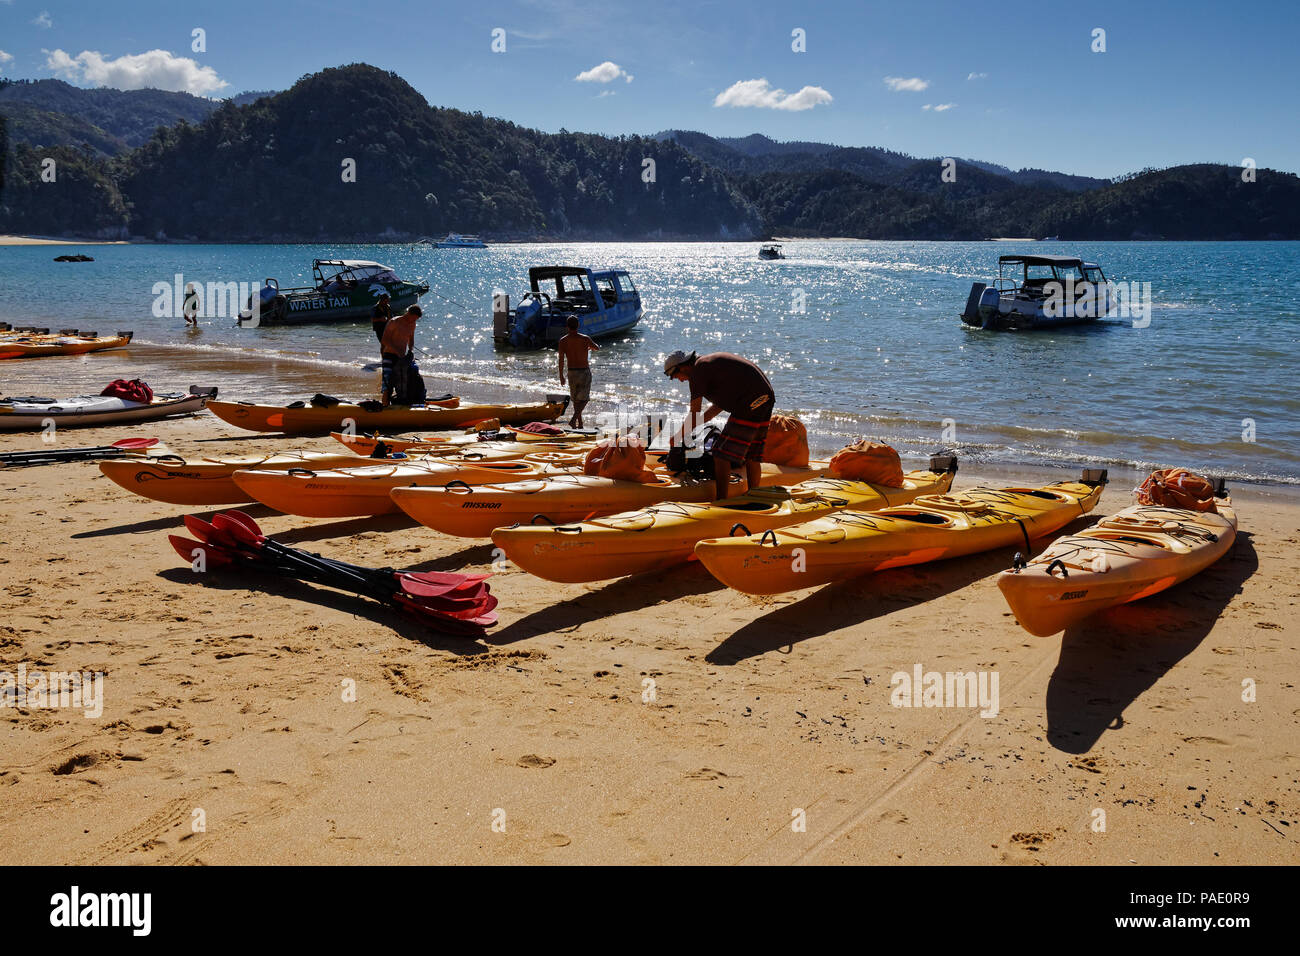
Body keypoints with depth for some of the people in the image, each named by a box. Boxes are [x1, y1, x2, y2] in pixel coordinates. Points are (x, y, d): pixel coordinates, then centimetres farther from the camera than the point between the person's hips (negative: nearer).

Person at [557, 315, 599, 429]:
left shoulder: (563, 341, -6)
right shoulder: (585, 339, -11)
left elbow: (561, 360, -6)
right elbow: (597, 348, 7)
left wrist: (561, 376, 4)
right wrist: (590, 347, 28)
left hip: (572, 372, 3)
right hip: (585, 372, -3)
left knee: (576, 399, 16)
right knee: (584, 398, 4)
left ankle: (580, 423, 23)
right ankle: (574, 419, -15)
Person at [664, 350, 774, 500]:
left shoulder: (698, 370, -5)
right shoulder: (711, 361, 23)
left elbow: (694, 414, -3)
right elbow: (720, 405, 29)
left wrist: (679, 436, 9)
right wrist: (695, 425, 31)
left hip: (749, 405, -10)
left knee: (722, 456, -6)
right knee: (752, 456, 16)